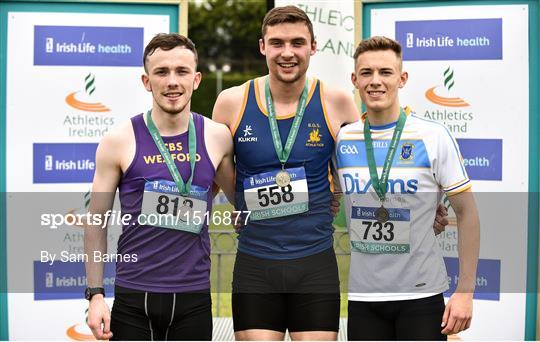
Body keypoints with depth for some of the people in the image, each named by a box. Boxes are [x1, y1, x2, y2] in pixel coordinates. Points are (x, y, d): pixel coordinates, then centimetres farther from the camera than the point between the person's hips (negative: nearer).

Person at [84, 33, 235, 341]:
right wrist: (96, 295, -3)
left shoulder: (217, 137, 4)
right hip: (133, 300, -1)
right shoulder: (120, 142, -2)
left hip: (194, 300, 2)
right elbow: (97, 223, 2)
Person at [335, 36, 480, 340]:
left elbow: (467, 214, -4)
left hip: (421, 293, -3)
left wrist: (465, 291, -8)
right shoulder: (341, 140, 2)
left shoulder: (434, 137, -6)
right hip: (362, 295, 3)